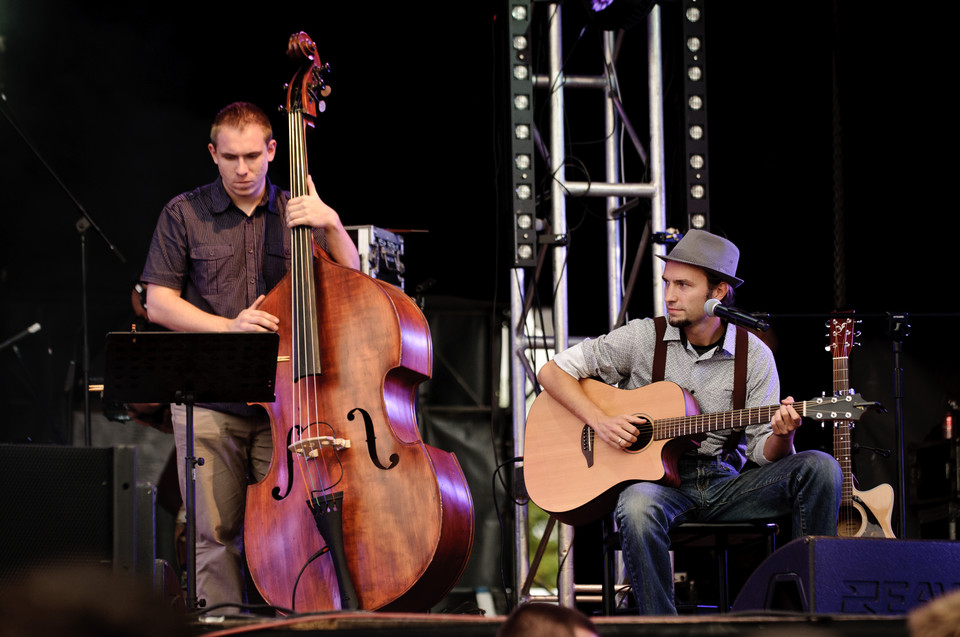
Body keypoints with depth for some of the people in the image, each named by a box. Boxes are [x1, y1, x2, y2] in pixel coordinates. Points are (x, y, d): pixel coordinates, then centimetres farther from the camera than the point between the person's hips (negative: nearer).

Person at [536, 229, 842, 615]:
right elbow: (553, 371, 3)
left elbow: (763, 454, 1)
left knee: (820, 467, -21)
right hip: (654, 480, -2)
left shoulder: (754, 357, 4)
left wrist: (781, 435, -23)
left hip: (725, 485, 2)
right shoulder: (642, 337, 0)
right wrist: (600, 421, -12)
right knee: (637, 507, -39)